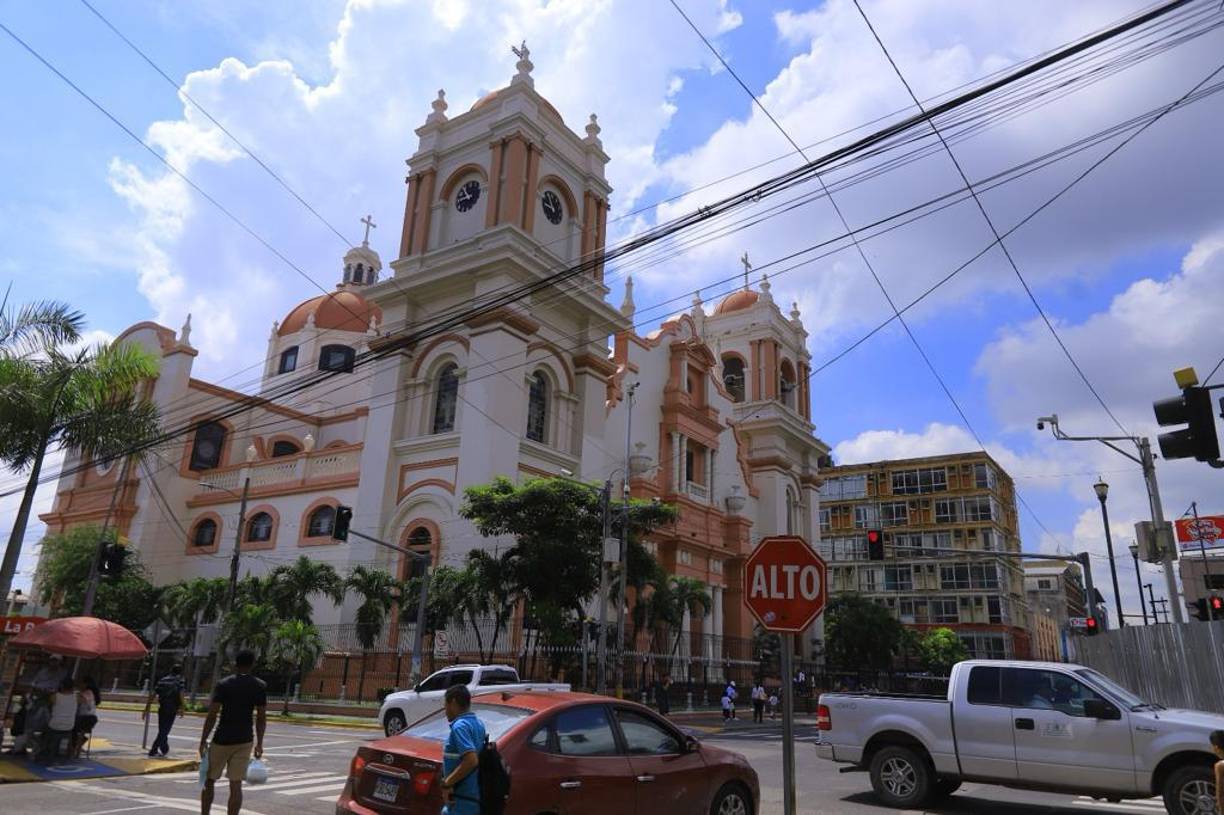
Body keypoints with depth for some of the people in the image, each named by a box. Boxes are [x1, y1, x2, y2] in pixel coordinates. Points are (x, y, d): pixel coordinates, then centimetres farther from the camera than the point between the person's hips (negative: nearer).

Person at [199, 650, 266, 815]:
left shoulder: (223, 685, -6)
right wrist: (259, 744, 10)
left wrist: (203, 740, -3)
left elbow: (212, 715, -11)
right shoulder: (260, 686, 1)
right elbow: (261, 718, 2)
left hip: (222, 739, -2)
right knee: (236, 785, 3)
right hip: (244, 741, 2)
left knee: (209, 780, 15)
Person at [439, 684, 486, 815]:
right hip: (476, 797, 9)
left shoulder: (460, 726, -17)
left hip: (463, 801, -9)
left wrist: (447, 783, -20)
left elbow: (471, 760, -29)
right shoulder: (478, 724, 11)